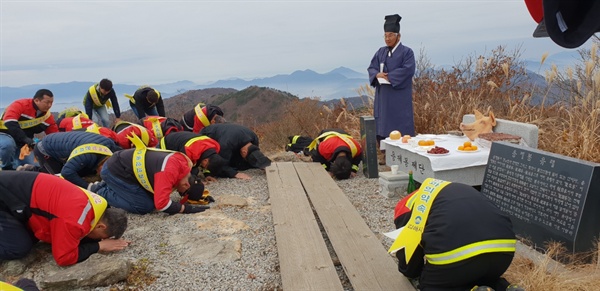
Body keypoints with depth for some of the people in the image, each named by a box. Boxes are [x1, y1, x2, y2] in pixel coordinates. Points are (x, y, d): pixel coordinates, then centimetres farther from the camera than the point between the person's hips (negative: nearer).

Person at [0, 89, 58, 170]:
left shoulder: (48, 117, -5)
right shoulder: (20, 105, -24)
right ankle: (7, 169, -13)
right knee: (8, 145, -38)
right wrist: (26, 139, -45)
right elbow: (9, 122, -37)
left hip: (22, 143, 6)